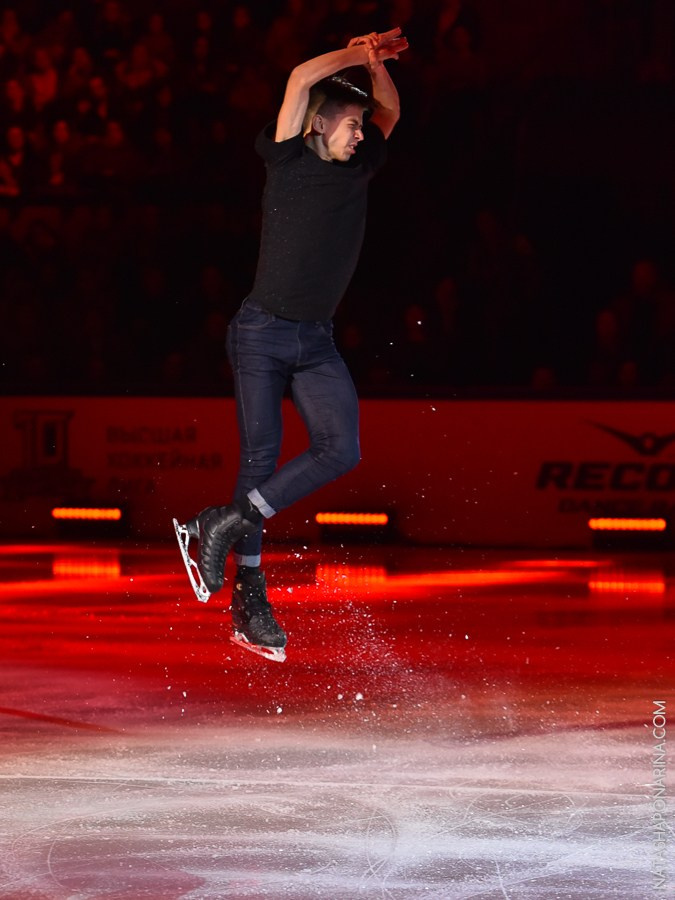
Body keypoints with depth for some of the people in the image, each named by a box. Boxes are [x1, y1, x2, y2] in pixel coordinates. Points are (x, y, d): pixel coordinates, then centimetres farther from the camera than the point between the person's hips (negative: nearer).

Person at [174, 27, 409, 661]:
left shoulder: (356, 169, 10)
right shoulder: (289, 161, -4)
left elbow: (389, 112, 24)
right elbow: (304, 78, -14)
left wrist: (375, 66, 8)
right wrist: (358, 56, -2)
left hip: (316, 342, 5)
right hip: (262, 333, -5)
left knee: (341, 449, -12)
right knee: (260, 457, -5)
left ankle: (228, 525, -3)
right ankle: (248, 596, 2)